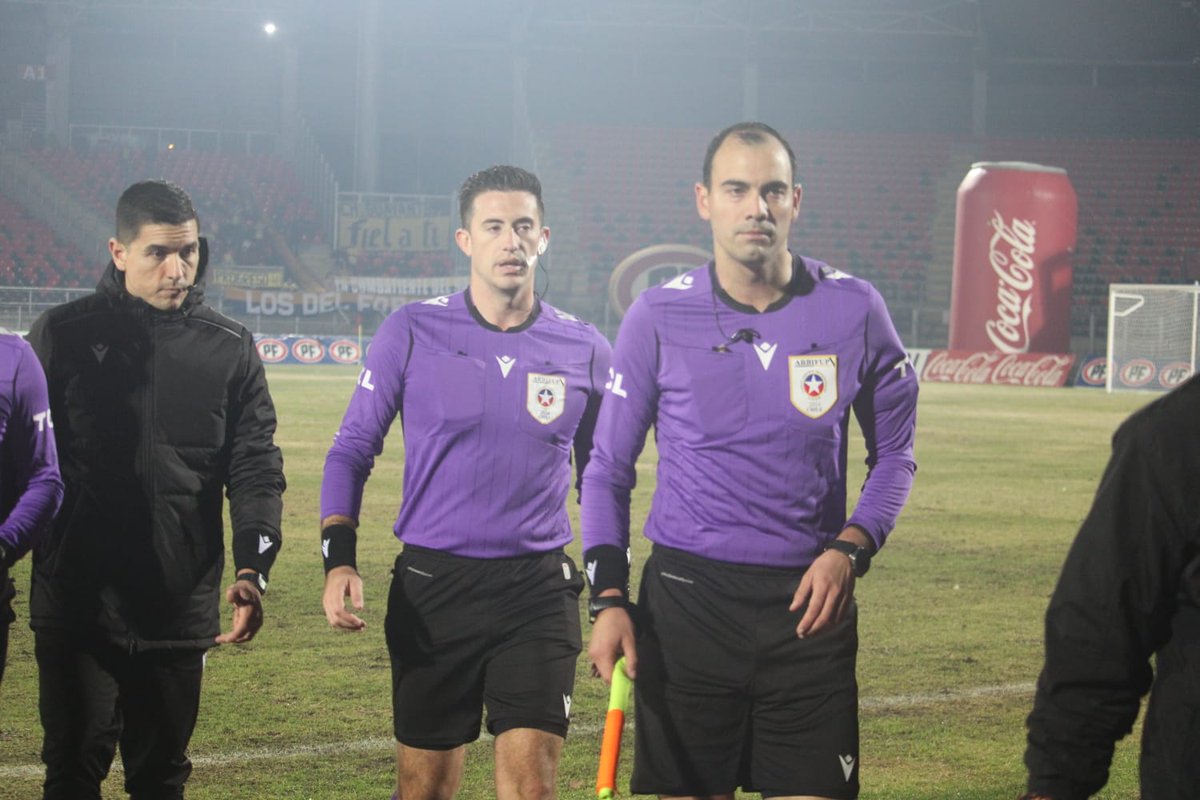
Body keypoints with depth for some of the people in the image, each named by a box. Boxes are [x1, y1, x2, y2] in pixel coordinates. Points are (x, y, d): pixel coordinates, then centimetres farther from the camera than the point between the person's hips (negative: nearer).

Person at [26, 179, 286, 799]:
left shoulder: (229, 349, 6)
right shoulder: (62, 334, 2)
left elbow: (255, 470, 4)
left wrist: (252, 569, -10)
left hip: (181, 609, 2)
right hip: (76, 604, -2)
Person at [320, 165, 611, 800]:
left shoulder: (584, 350, 4)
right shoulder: (413, 332, 0)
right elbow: (351, 451, 5)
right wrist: (338, 560, -8)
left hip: (539, 591, 0)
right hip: (431, 586, 0)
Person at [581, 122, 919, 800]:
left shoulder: (853, 309, 0)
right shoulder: (658, 318, -1)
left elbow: (894, 452, 11)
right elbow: (609, 471, 7)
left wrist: (850, 548, -5)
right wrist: (609, 598, -3)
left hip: (810, 602, 0)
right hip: (685, 602, 0)